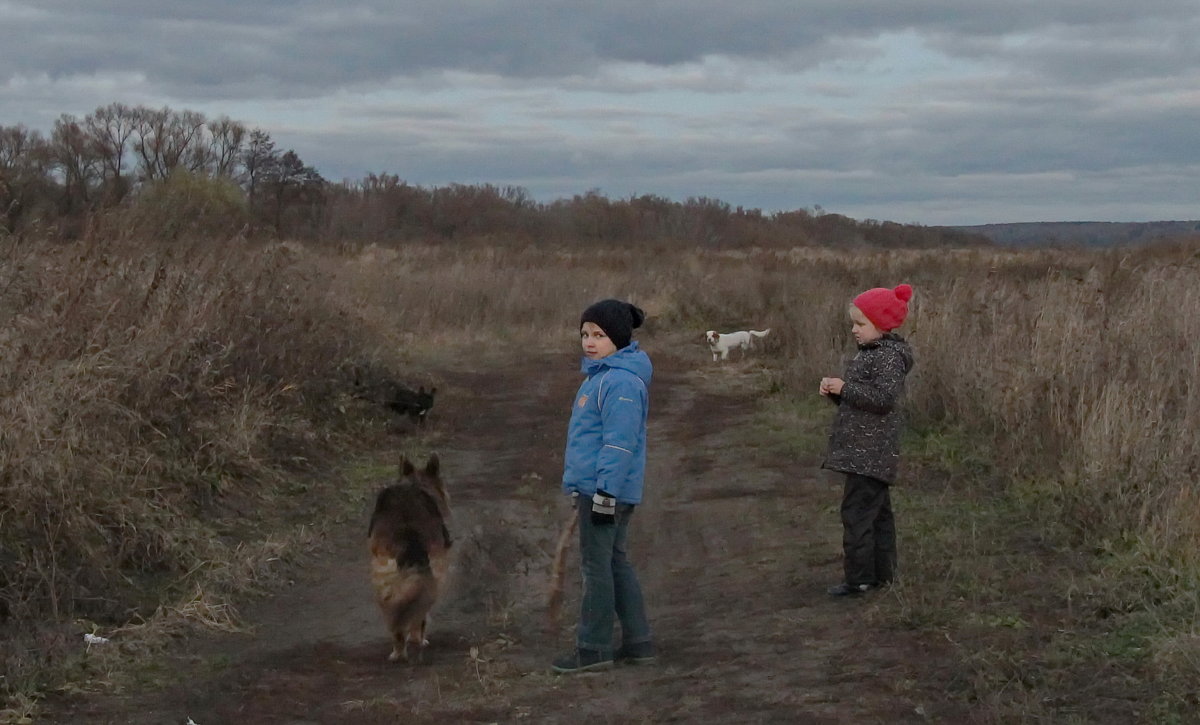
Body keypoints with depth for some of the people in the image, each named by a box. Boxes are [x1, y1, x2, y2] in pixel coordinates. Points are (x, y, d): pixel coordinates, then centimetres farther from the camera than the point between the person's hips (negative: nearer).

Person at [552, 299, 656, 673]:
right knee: (616, 563, 15)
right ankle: (638, 642, 22)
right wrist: (583, 487, 25)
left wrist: (605, 492, -23)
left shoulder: (621, 382, -19)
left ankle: (593, 649, 8)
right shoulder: (602, 374, 14)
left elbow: (619, 442, -23)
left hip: (605, 490, -11)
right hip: (595, 487, 11)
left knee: (597, 566, -2)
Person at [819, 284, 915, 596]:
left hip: (870, 453, -11)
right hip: (863, 451, 11)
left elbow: (883, 398, -26)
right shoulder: (869, 353, 16)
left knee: (857, 511, -9)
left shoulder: (889, 357, -15)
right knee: (877, 512, 16)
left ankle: (859, 577, -6)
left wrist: (845, 388, -20)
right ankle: (882, 572, 23)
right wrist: (835, 391, 4)